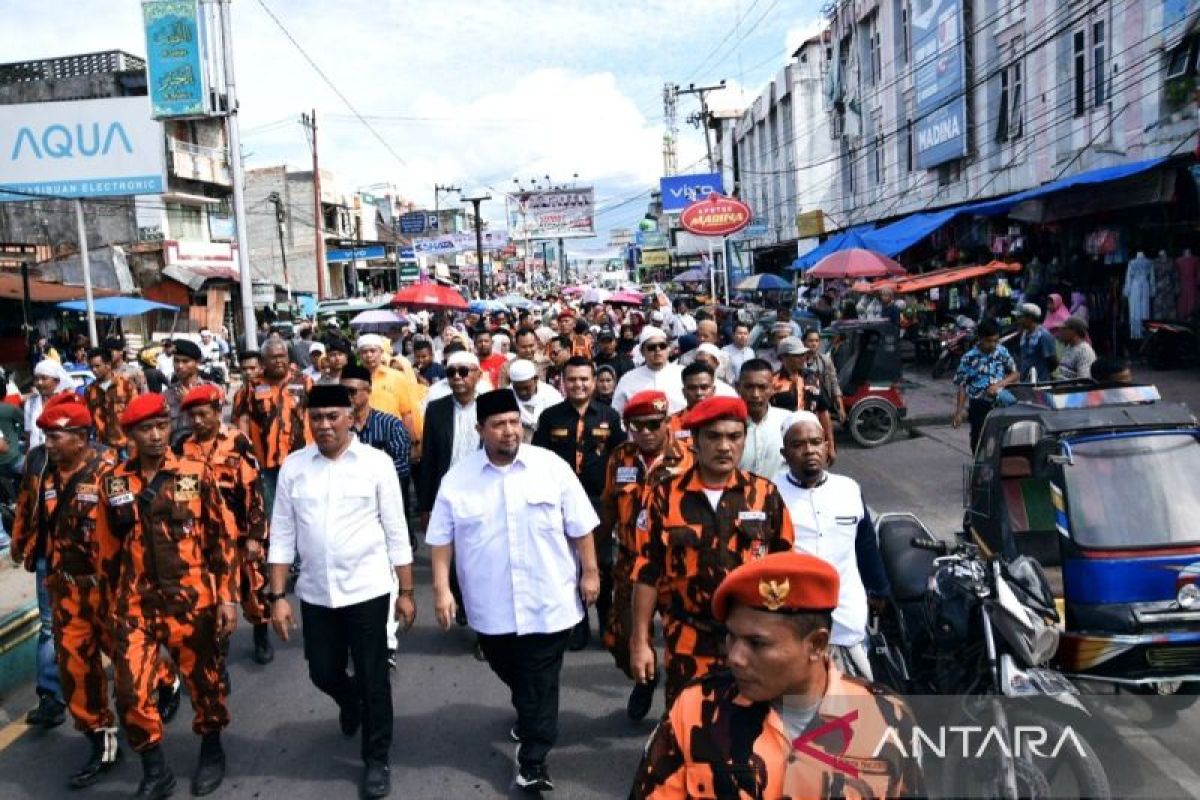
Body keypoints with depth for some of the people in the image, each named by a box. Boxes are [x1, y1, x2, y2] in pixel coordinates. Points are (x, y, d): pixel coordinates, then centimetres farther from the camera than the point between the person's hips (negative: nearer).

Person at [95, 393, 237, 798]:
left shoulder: (197, 474, -5)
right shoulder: (113, 482, 1)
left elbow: (221, 538, -2)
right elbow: (109, 549, 10)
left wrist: (228, 597, -5)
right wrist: (115, 604, 13)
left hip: (192, 600, -2)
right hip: (136, 604, 2)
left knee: (204, 681, 12)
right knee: (131, 690, 0)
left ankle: (212, 752, 37)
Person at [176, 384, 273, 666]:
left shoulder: (238, 442, -11)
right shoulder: (184, 448, 2)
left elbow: (254, 491, -11)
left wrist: (255, 534, -13)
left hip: (239, 533, -3)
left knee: (252, 587, 9)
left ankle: (262, 637, 30)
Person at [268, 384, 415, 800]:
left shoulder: (376, 462, -8)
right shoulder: (293, 465, 0)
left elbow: (396, 532, -3)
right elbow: (282, 535, 3)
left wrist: (406, 592, -2)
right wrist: (277, 596, 0)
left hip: (367, 589, -3)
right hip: (315, 592, 3)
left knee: (372, 678, 6)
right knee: (323, 673, 17)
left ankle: (377, 759, 26)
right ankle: (350, 702, 52)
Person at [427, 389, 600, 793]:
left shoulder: (551, 466, -7)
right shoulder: (458, 478, -4)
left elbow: (580, 527, -2)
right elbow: (441, 538, 1)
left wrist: (590, 572, -1)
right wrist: (442, 588, -4)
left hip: (547, 600, -2)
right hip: (491, 606, 3)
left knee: (541, 683, 4)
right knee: (509, 673, 22)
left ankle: (532, 758, 18)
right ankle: (529, 718, 51)